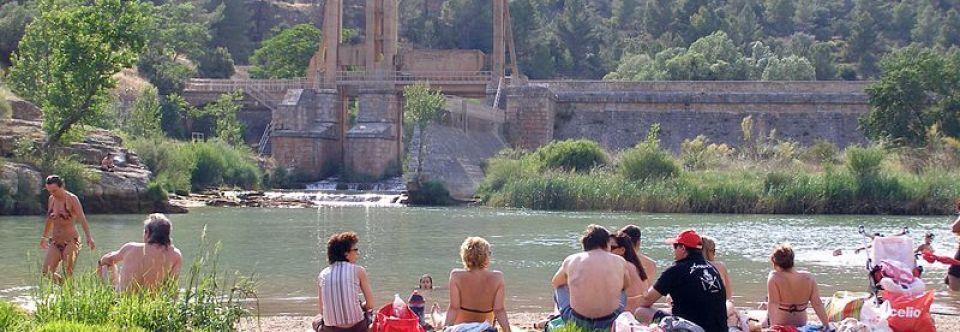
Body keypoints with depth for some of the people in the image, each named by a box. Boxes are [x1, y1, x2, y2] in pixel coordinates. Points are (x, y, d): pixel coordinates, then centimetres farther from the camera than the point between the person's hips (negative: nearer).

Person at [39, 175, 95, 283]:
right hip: (55, 240, 6)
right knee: (46, 272, -5)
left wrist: (89, 237, -29)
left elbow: (82, 219, -18)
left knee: (68, 273, -11)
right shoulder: (51, 200, 7)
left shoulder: (71, 199, -9)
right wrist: (44, 237, 31)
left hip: (70, 240, -6)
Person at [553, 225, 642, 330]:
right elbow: (634, 292, 21)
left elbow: (555, 283, 24)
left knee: (560, 287, 29)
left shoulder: (570, 260, 3)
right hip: (609, 323, 0)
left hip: (577, 322, 0)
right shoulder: (619, 262, 3)